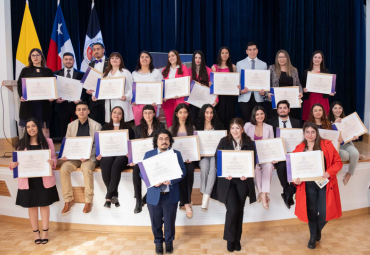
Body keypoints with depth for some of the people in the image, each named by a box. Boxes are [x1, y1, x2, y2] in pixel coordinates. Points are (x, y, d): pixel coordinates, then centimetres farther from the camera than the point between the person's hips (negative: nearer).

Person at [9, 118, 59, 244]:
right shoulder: (22, 144, 6)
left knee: (44, 204, 6)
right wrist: (13, 164, -14)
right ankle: (36, 233, 21)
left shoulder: (47, 142, 3)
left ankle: (45, 232, 18)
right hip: (27, 180, 1)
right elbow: (18, 161, 8)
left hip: (44, 179, -1)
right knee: (31, 206, 7)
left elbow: (54, 158, 2)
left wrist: (52, 162, -21)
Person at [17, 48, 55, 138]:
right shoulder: (25, 70, 12)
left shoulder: (48, 71, 11)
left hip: (43, 104, 0)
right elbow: (19, 85, 6)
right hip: (28, 103, 0)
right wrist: (21, 96, -13)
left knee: (45, 128, 0)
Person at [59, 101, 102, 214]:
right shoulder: (71, 125, 14)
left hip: (90, 157, -3)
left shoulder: (96, 125, 1)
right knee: (64, 169, -25)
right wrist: (65, 155, -8)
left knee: (87, 169, -35)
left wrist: (87, 156, -19)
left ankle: (88, 201, -19)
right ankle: (68, 200, -11)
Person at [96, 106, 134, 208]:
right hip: (108, 153, 2)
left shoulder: (127, 127, 16)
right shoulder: (105, 127, 21)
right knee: (105, 166, -33)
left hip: (122, 154, -1)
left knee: (116, 166, -36)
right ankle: (114, 196, -20)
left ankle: (109, 197, -24)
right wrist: (100, 154, -6)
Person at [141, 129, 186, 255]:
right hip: (154, 195, 0)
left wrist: (171, 180, -20)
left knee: (170, 221, 12)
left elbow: (182, 171, -4)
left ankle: (169, 241, 34)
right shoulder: (149, 154, 3)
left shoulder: (176, 154, 3)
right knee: (156, 222, 12)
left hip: (171, 195, 0)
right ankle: (158, 241, 34)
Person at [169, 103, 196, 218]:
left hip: (189, 158, 0)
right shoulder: (171, 129, 15)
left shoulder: (192, 128, 14)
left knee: (189, 170, -31)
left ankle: (184, 202, -19)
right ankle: (187, 203, -22)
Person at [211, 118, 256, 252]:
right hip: (227, 180, -2)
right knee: (233, 209, -11)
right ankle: (230, 238, 11)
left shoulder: (249, 143, 3)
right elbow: (217, 159, -2)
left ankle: (237, 239, 26)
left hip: (243, 180, 2)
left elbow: (253, 161, 2)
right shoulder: (224, 141, 0)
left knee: (239, 210, 9)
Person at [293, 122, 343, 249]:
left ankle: (318, 230, 33)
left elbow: (338, 162, -2)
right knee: (311, 212, 8)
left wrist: (329, 173, -18)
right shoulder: (299, 149, 1)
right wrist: (296, 179, -14)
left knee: (324, 213, -2)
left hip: (325, 184, -1)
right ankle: (313, 236, 32)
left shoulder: (327, 145, -3)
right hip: (308, 185, 1)